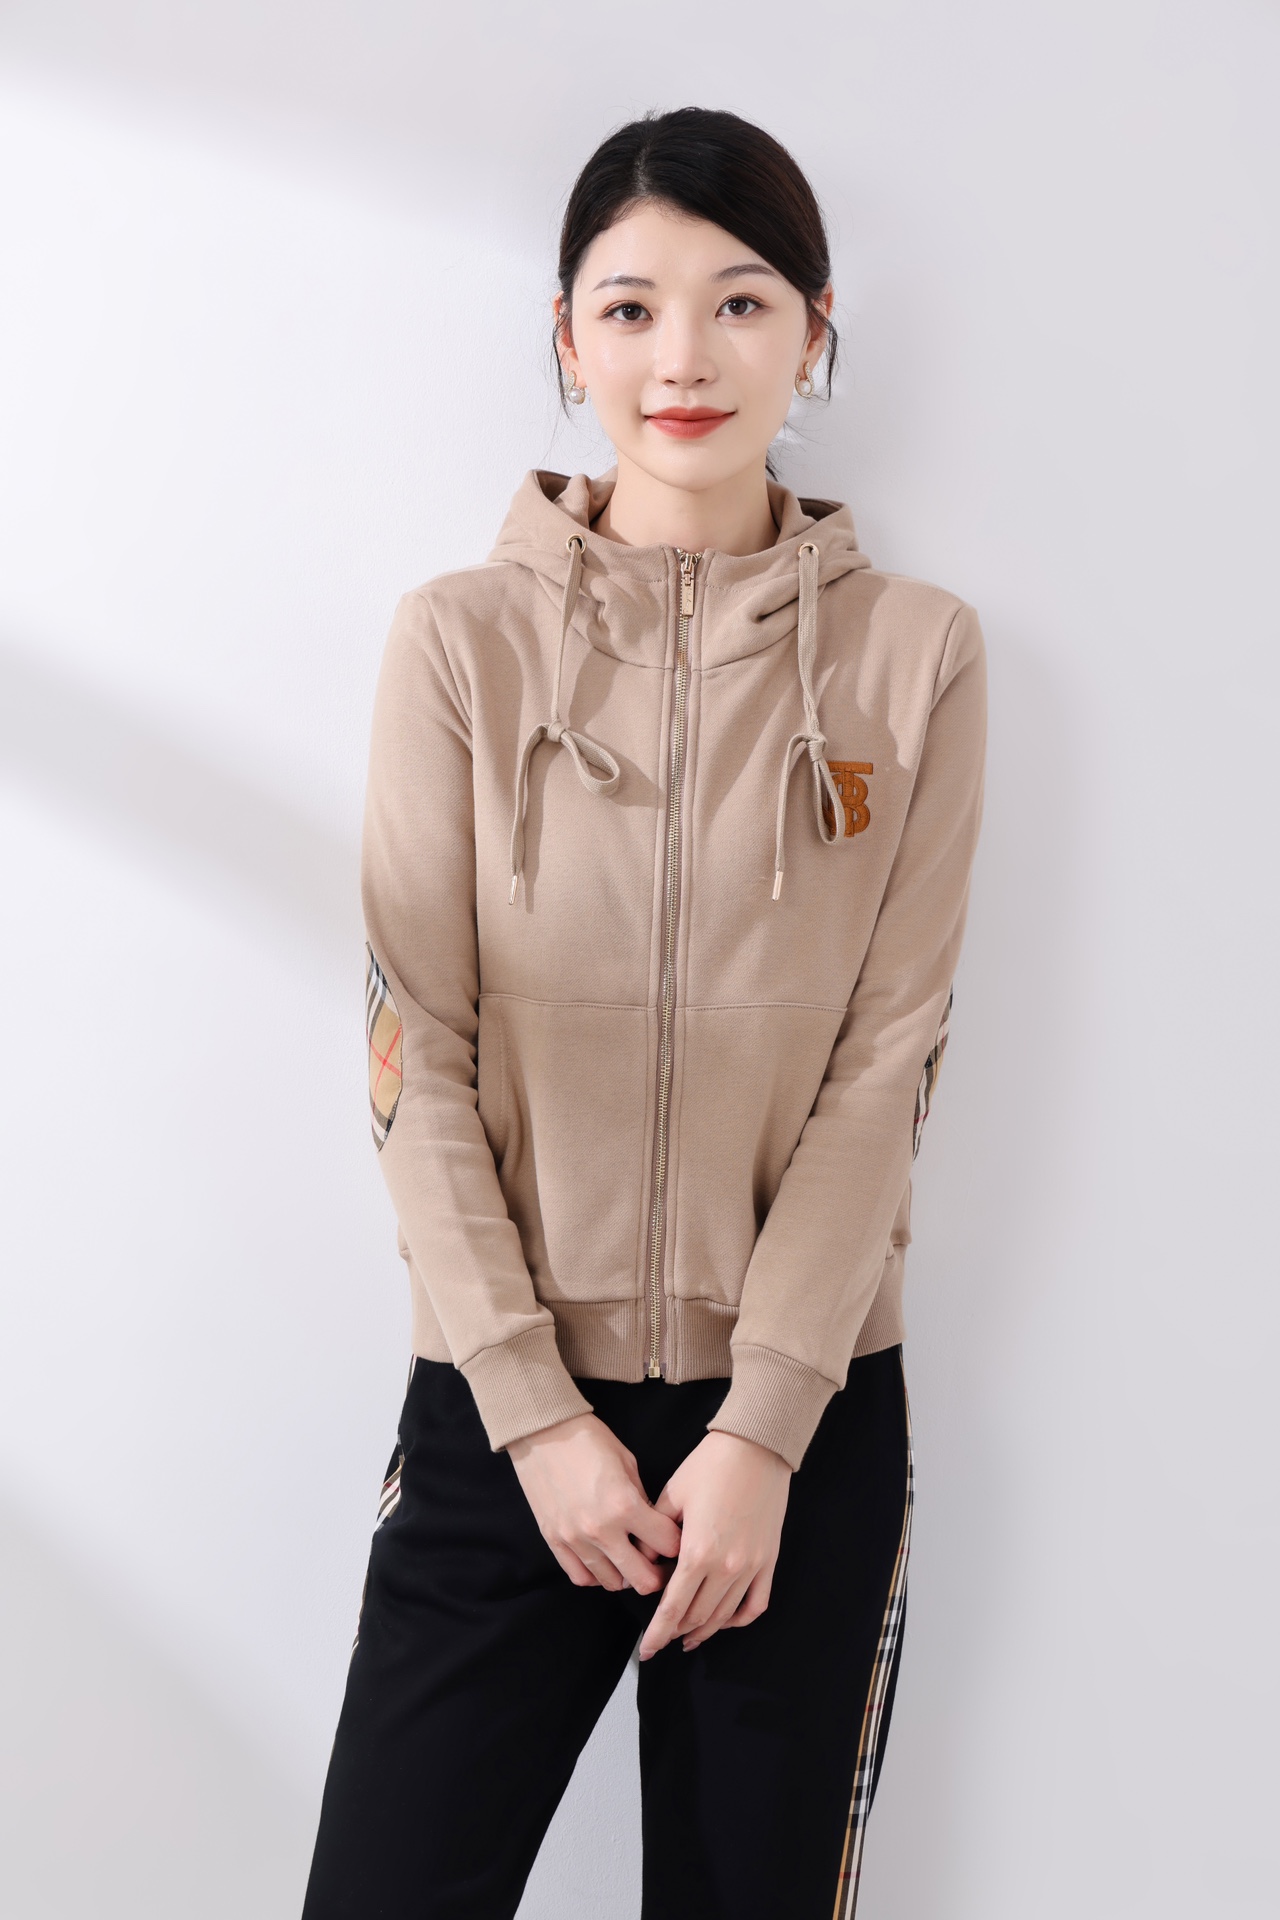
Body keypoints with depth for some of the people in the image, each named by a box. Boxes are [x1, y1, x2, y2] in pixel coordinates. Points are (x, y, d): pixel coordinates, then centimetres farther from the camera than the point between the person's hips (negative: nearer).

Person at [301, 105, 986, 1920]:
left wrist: (764, 1427, -8)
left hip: (808, 1410, 1)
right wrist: (534, 1412, -8)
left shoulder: (916, 652, 0)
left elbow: (887, 1060, -3)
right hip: (508, 1400, 0)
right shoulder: (462, 640, -1)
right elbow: (418, 1058, -3)